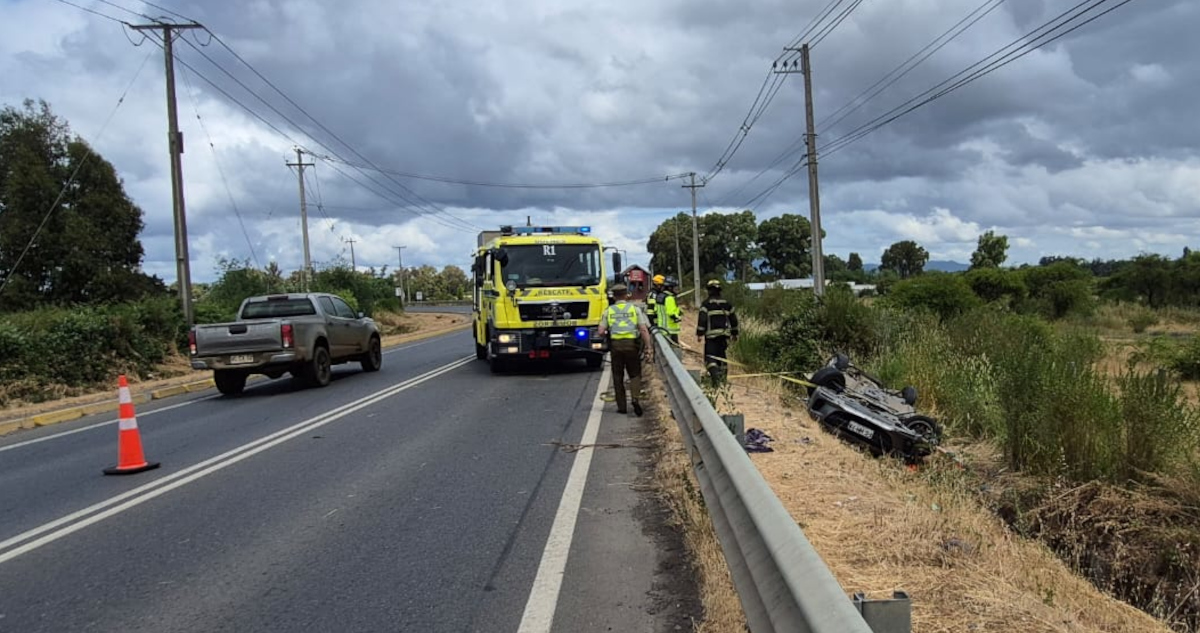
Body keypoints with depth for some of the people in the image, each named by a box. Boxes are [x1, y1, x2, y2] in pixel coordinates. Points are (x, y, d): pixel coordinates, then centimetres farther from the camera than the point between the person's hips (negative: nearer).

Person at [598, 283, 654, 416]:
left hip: (615, 345, 1)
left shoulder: (608, 310, 7)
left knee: (618, 376, 11)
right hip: (631, 344, -1)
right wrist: (649, 348, -3)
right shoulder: (634, 309, 4)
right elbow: (644, 330, -4)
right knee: (635, 374, 12)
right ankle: (635, 398, -11)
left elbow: (601, 332, 1)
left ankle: (621, 406, 12)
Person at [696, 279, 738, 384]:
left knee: (710, 357, -4)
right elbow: (733, 319, 14)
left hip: (711, 335, -5)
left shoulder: (706, 304, -7)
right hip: (724, 334, 5)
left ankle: (716, 377, -23)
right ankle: (722, 378, 22)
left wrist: (699, 334, -8)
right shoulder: (727, 304, 9)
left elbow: (702, 319, -13)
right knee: (721, 355, 16)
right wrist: (734, 333, 23)